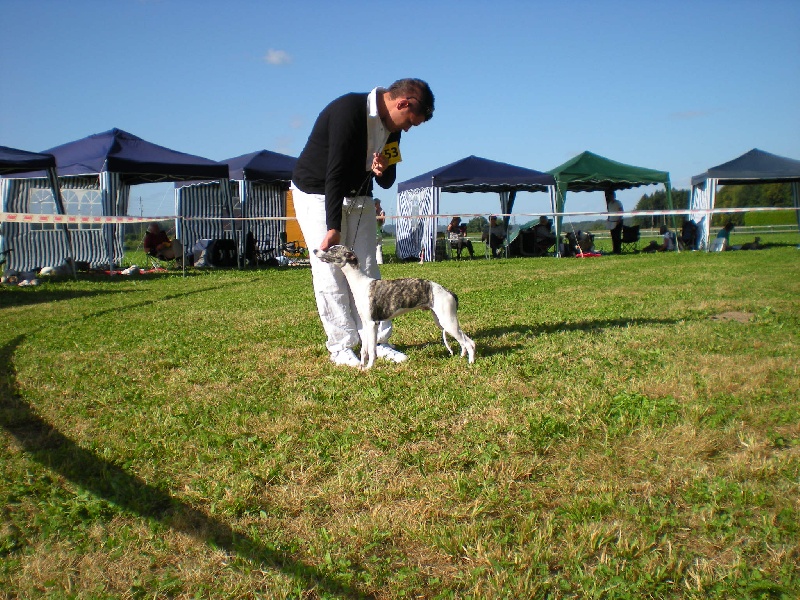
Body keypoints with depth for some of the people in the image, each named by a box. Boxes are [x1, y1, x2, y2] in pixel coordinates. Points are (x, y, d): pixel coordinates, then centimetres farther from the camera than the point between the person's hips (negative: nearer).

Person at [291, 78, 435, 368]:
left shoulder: (390, 126, -2)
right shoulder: (348, 111, -26)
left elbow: (387, 182, 6)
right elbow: (335, 173, -31)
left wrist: (383, 172, -19)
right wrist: (333, 228, -34)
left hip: (358, 197, 7)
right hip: (317, 194, -7)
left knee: (367, 270, 4)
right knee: (330, 271, -9)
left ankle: (378, 341, 8)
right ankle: (341, 347, -2)